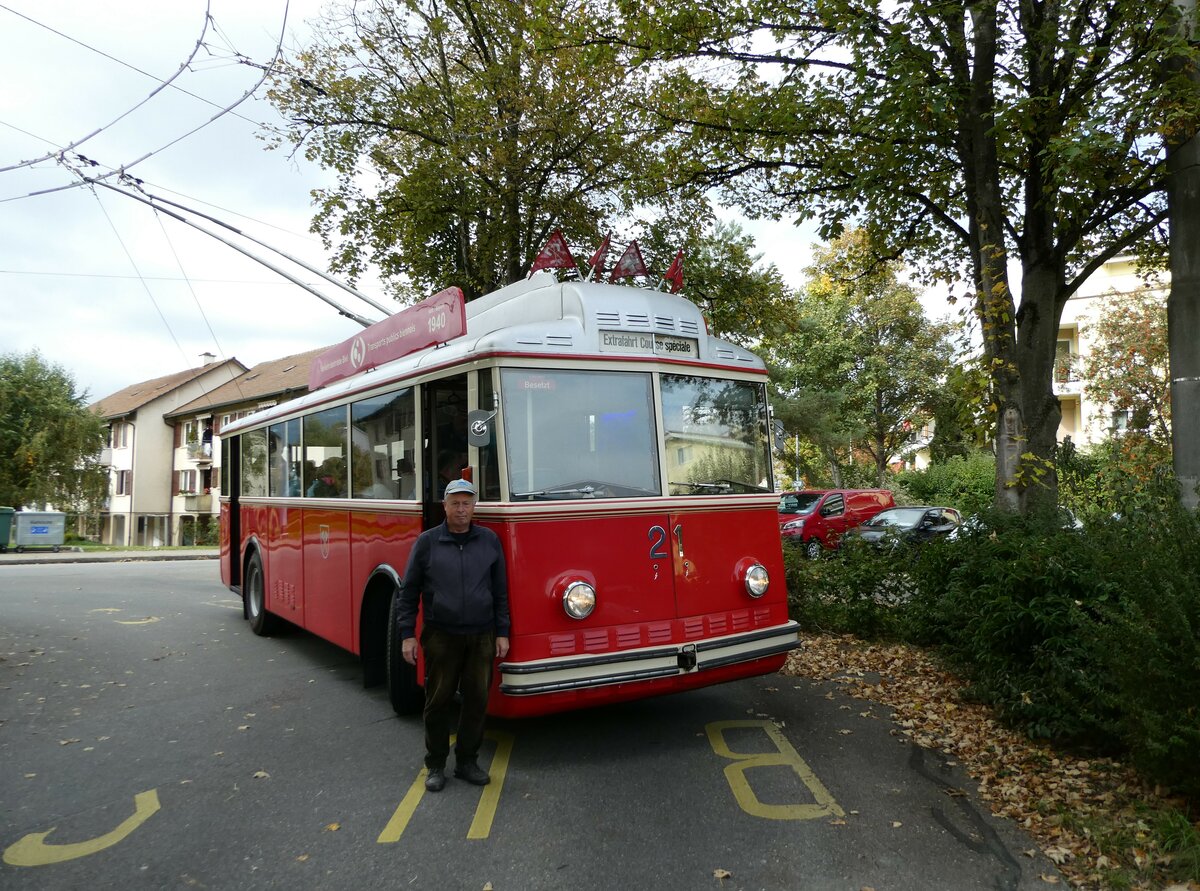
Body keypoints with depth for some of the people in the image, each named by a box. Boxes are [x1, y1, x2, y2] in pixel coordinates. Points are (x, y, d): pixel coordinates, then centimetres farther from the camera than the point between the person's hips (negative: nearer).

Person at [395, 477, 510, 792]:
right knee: (438, 702, 6)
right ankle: (436, 766, 21)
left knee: (477, 701, 8)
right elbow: (409, 592, 2)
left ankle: (466, 762, 24)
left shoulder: (489, 541, 4)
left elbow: (500, 591, 8)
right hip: (440, 637, -2)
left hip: (481, 637, 2)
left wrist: (502, 633, 4)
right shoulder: (427, 541, -1)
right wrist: (407, 635, -4)